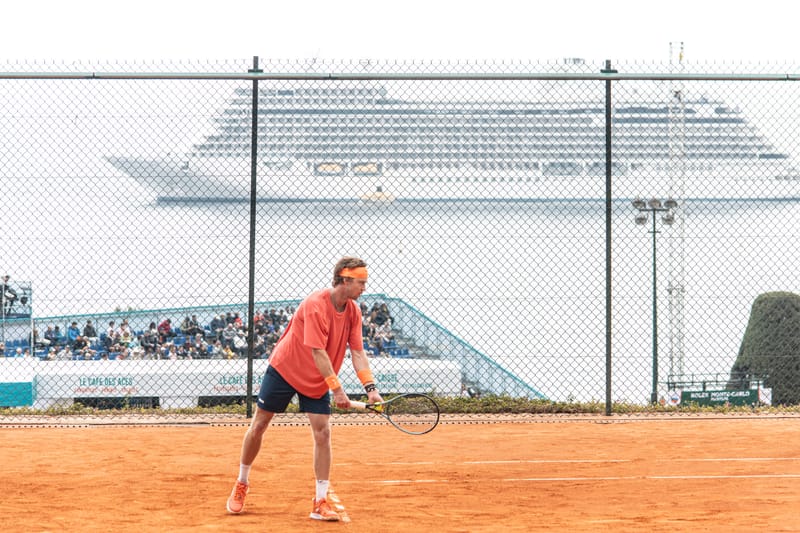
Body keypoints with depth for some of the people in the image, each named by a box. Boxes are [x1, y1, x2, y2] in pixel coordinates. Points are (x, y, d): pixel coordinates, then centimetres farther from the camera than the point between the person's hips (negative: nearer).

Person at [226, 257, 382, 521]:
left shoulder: (353, 311, -6)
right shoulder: (316, 304, -27)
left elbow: (357, 352, -7)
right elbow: (318, 352, -31)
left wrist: (370, 387, -20)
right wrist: (337, 389, -33)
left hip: (317, 381, 5)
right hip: (285, 370, -5)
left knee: (323, 433, -8)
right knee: (259, 425, 6)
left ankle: (320, 502, -3)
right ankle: (241, 485, 27)